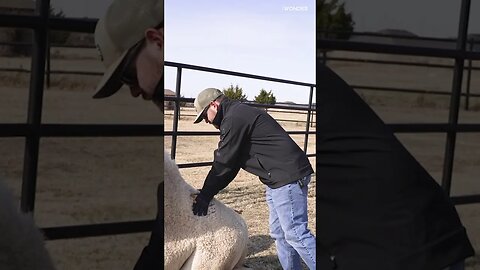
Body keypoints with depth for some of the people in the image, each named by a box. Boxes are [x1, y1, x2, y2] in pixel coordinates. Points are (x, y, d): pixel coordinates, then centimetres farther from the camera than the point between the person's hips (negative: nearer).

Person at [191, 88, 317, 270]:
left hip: (288, 178, -11)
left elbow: (223, 164, -11)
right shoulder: (241, 115, 21)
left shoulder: (234, 120, -13)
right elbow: (231, 165, 21)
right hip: (278, 179, 11)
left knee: (295, 233, -9)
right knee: (279, 233, 13)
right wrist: (208, 191, 16)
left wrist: (205, 195, -2)